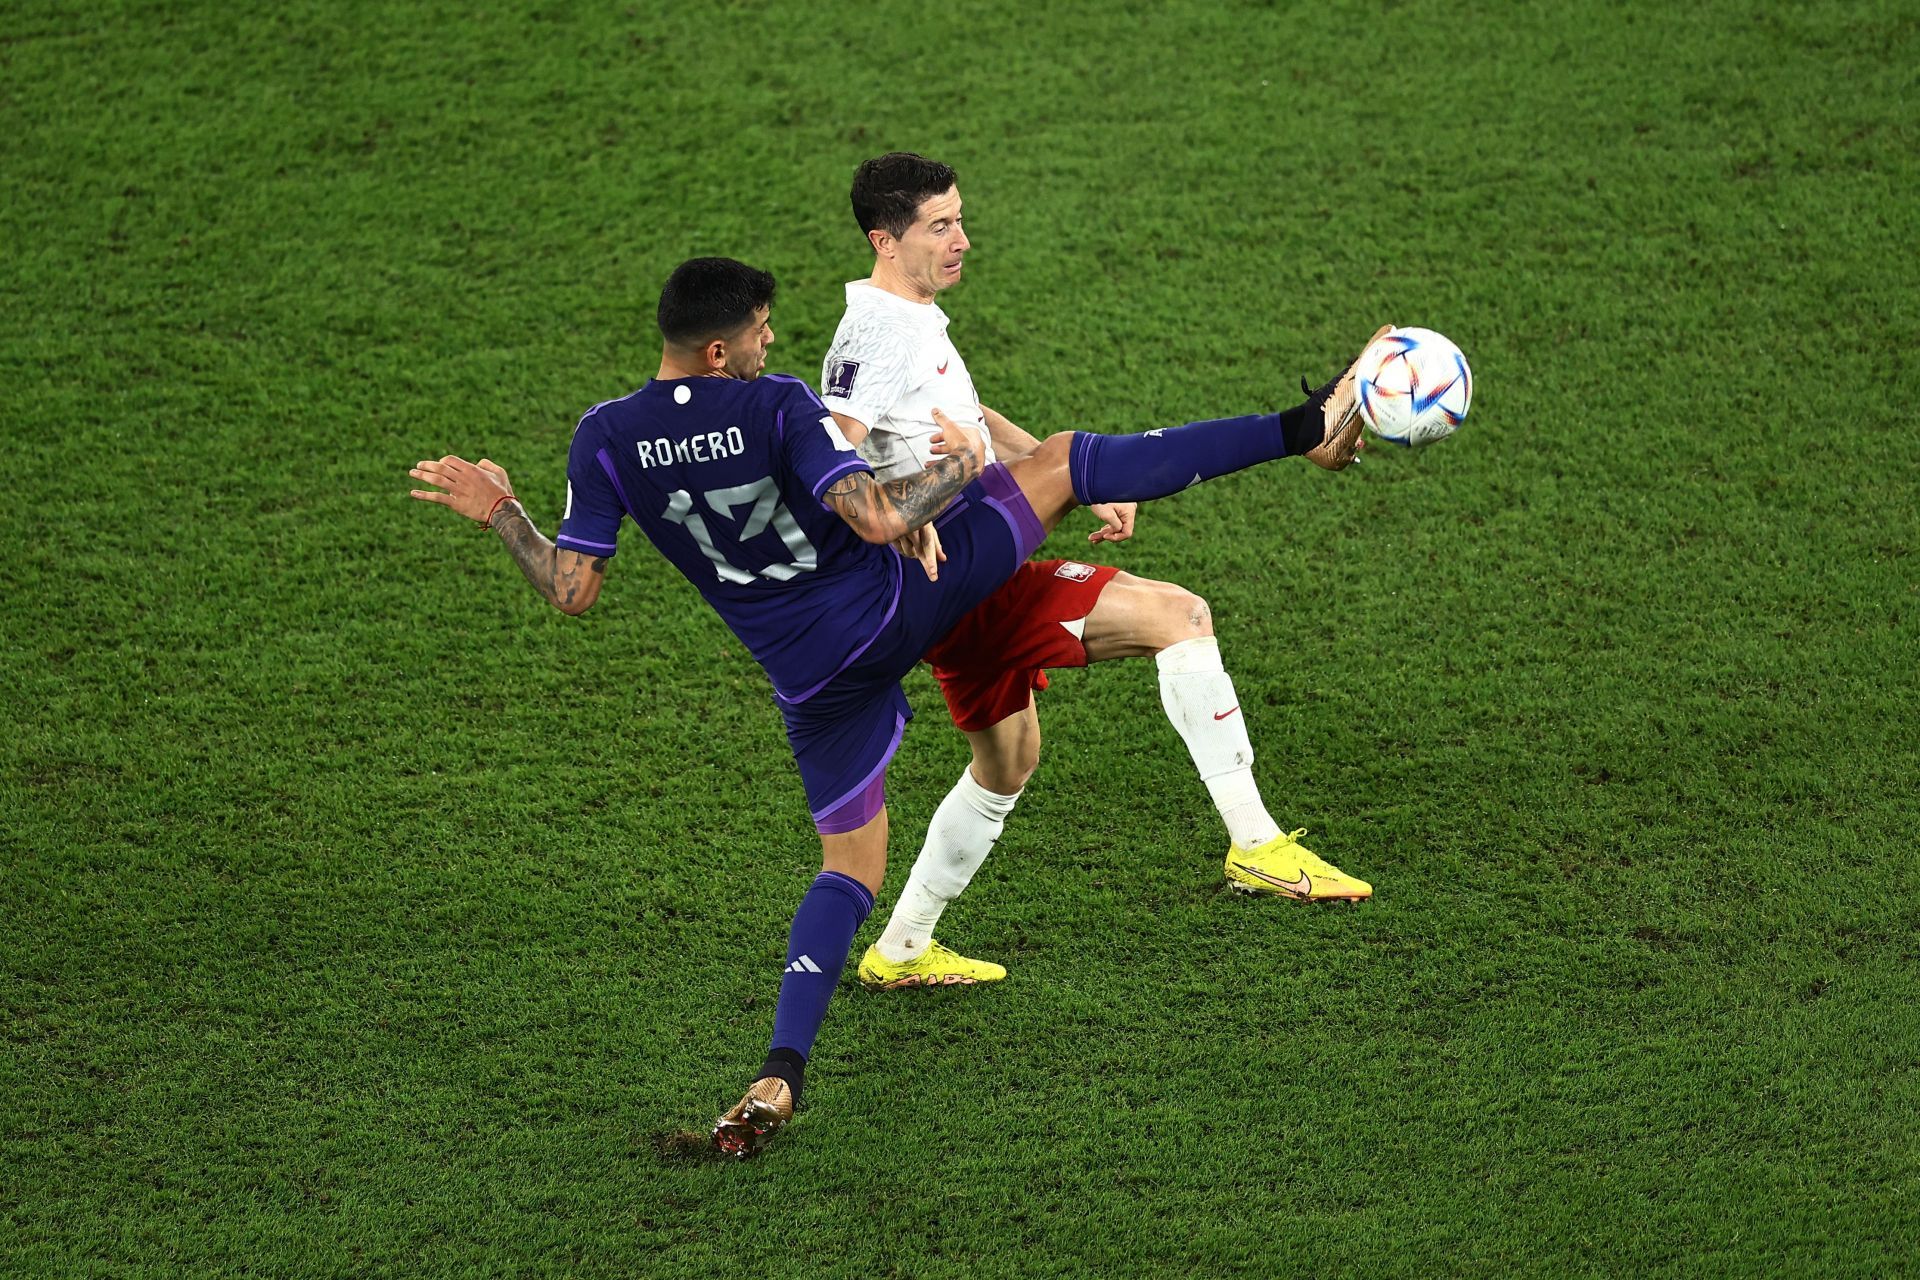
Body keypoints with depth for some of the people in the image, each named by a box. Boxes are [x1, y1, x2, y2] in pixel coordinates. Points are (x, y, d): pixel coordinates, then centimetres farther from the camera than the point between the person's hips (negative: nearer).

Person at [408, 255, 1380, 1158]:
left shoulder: (605, 439, -7)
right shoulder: (779, 406, -16)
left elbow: (571, 591, -4)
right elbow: (880, 519, -24)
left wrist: (497, 512, 7)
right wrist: (953, 467, -7)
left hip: (813, 677, 3)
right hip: (900, 602, -3)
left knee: (850, 865, 17)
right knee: (1062, 460, 7)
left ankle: (780, 1076, 0)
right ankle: (1310, 431, 6)